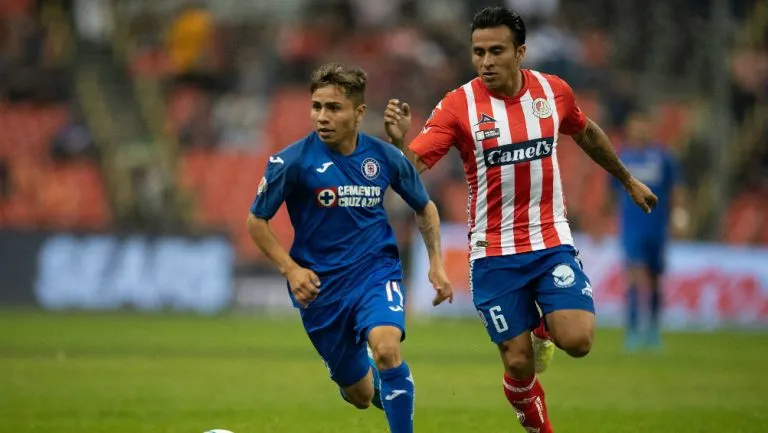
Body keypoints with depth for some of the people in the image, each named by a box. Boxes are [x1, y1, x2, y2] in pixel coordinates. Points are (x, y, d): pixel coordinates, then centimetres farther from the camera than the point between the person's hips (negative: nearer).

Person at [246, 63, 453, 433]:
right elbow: (256, 221, -3)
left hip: (377, 269, 0)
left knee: (386, 349, -31)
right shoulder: (292, 161, -13)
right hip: (321, 284, 0)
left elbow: (425, 209, 13)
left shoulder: (385, 157, -4)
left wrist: (436, 263, 3)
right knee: (360, 395, 10)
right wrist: (290, 268, -14)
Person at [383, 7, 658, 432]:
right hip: (494, 251, -2)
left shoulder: (554, 91, -2)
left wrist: (627, 179, 30)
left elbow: (586, 133, 19)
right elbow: (412, 166, -20)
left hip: (551, 241, 2)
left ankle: (545, 324, 18)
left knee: (577, 341, -17)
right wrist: (398, 140, -42)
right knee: (519, 364, -2)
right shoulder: (458, 105, -12)